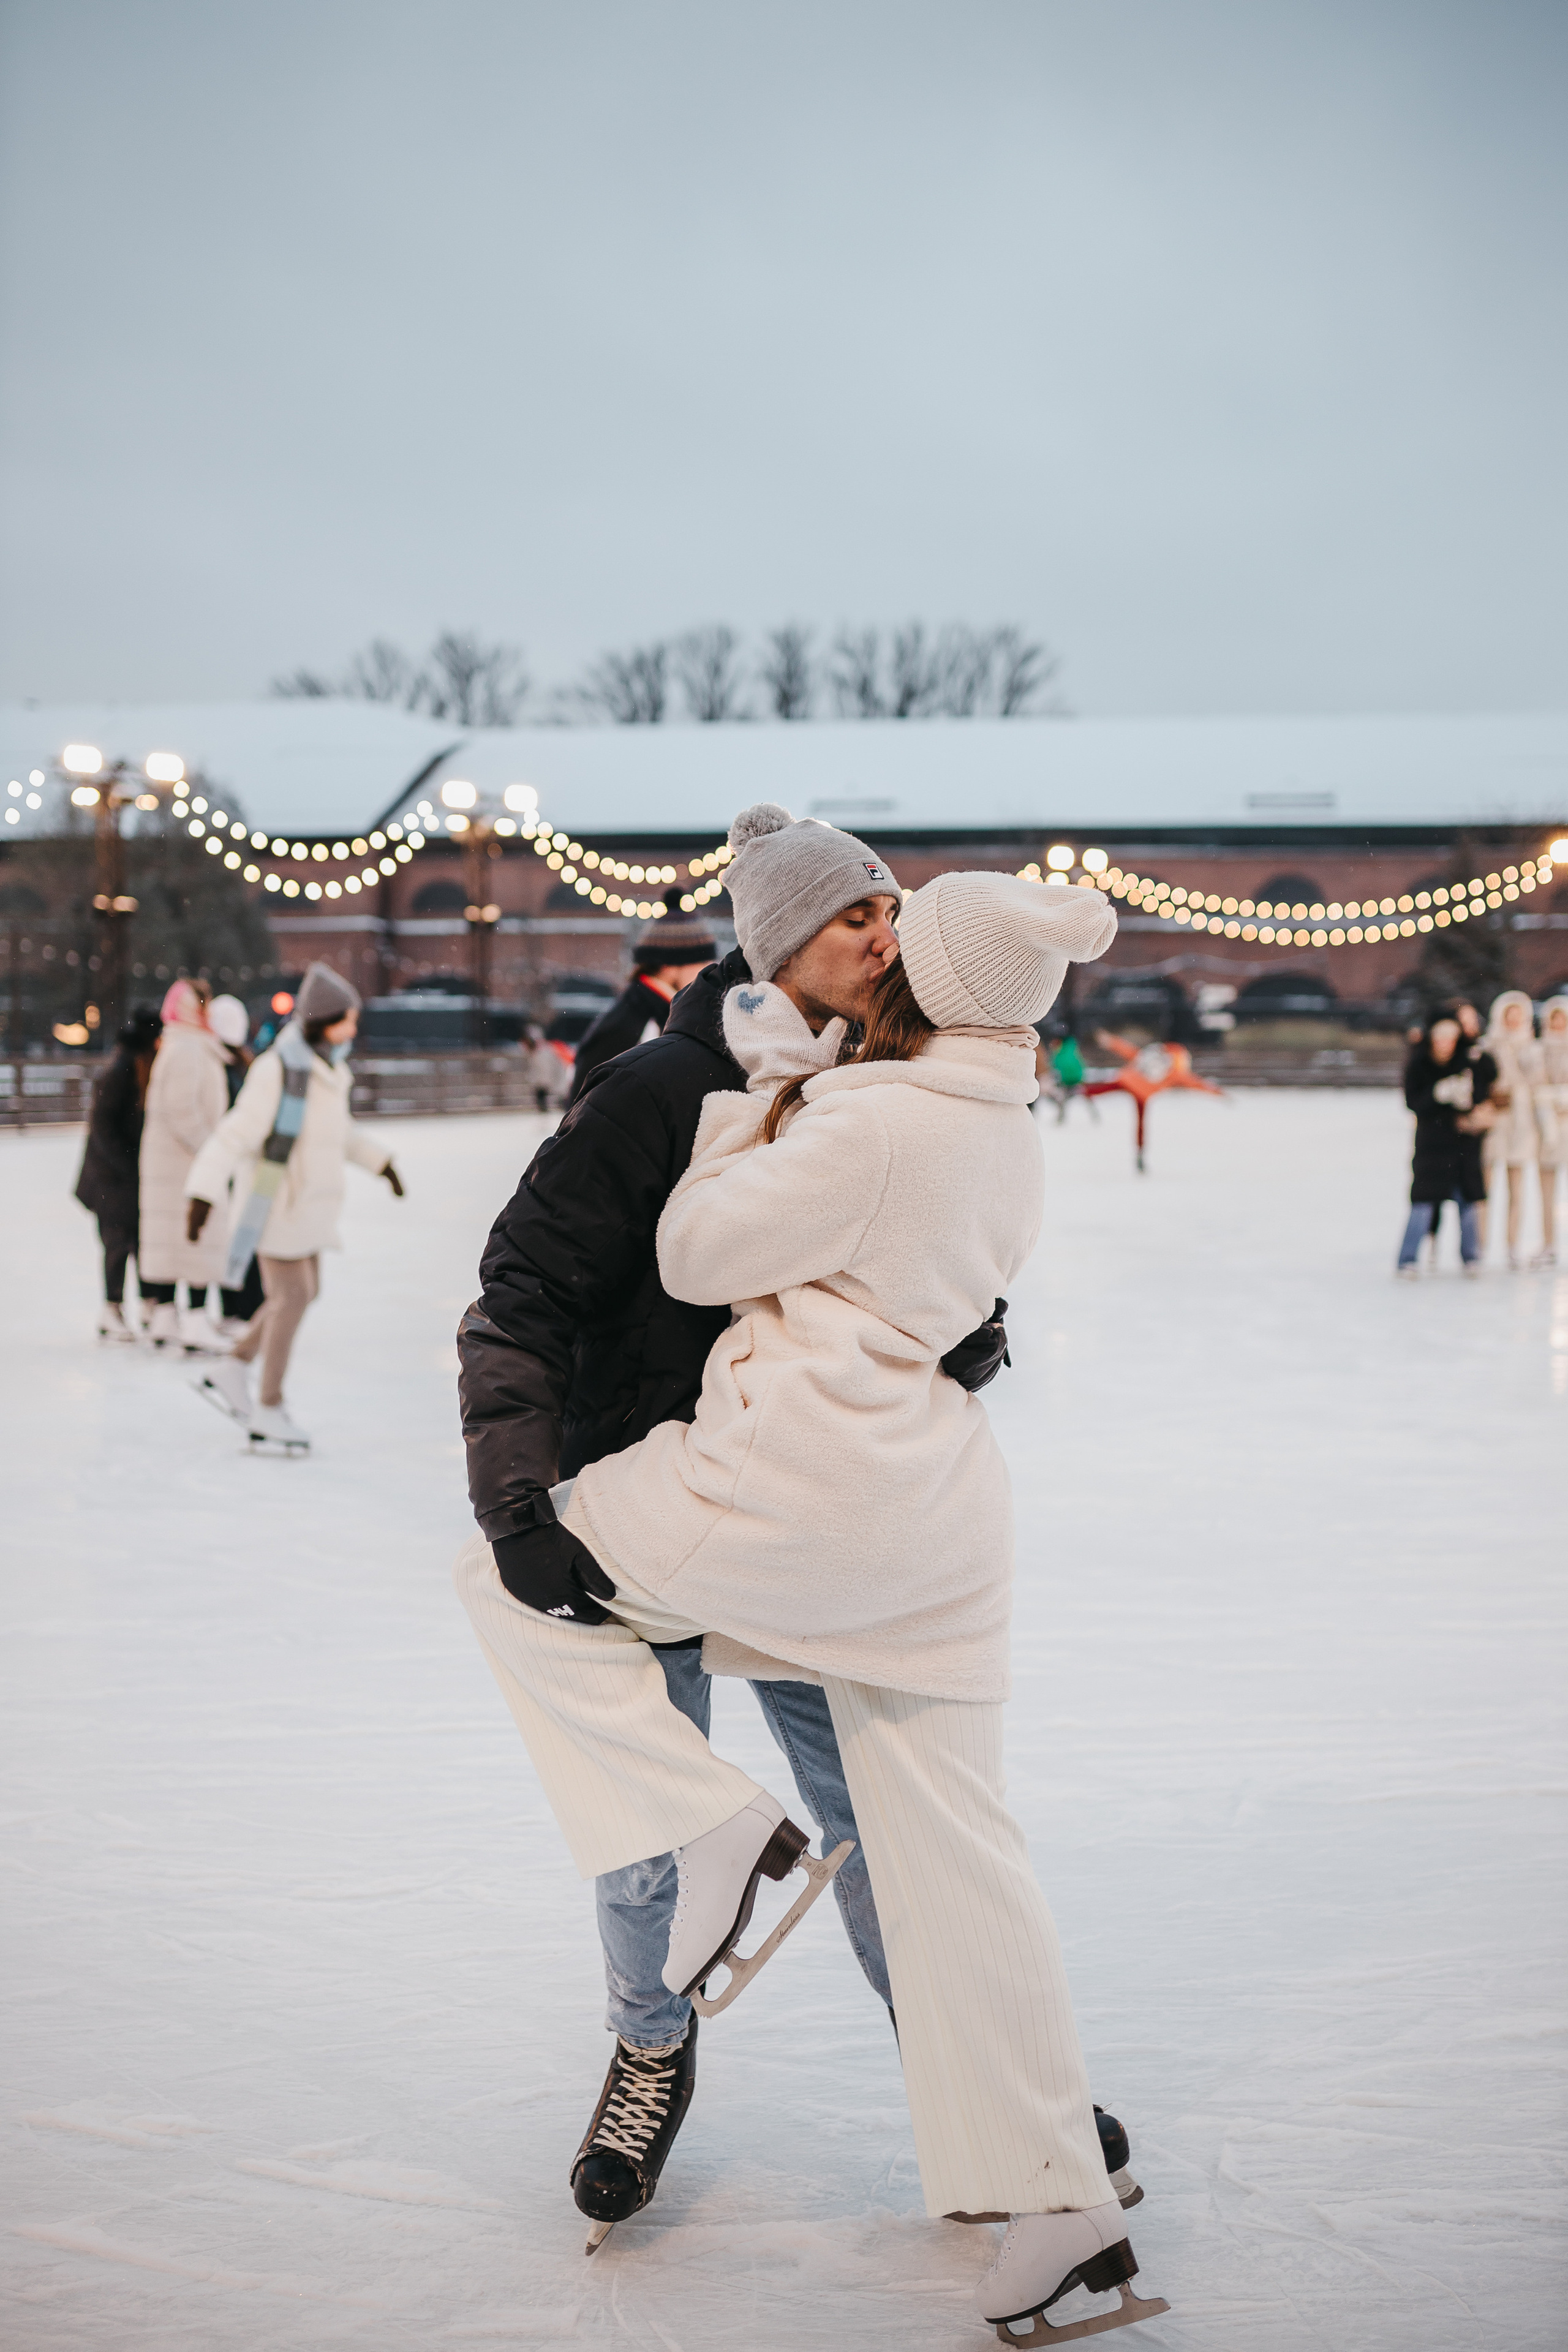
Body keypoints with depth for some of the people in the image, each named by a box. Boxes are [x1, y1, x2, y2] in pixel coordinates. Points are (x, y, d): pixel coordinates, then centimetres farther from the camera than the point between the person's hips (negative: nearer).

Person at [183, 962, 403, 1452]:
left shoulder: (330, 1065, 6)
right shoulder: (277, 1070, -21)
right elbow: (236, 1134, -23)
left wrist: (378, 1159, 27)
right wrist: (203, 1194, -28)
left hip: (309, 1198, 9)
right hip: (275, 1199, -9)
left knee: (304, 1291, 15)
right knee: (292, 1296, -3)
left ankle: (231, 1372, 26)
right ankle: (269, 1408, 9)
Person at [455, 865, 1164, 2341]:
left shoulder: (867, 1122, -15)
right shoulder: (1010, 1141, 11)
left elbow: (698, 1254, -8)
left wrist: (764, 1094, 3)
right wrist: (801, 1086, 14)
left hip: (804, 1477, -8)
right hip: (940, 1501, 8)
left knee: (512, 1571, 10)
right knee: (951, 1846, 11)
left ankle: (708, 1821, -2)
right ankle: (1061, 2203, 13)